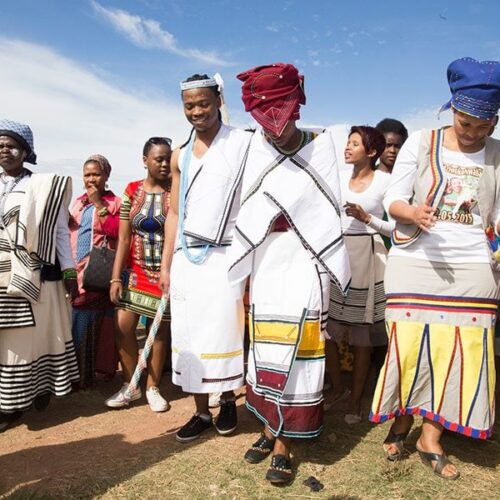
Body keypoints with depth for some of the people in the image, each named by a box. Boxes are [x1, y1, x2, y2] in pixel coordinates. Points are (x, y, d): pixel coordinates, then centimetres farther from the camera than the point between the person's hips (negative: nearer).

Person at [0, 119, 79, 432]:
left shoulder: (44, 188, 2)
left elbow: (61, 231, 2)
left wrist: (69, 271, -3)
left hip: (33, 276, -3)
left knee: (30, 335, 3)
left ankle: (39, 387, 17)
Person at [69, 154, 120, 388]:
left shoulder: (114, 202, 3)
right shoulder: (77, 203, 17)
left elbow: (116, 231, -12)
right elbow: (67, 234, 18)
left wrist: (98, 204, -11)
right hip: (75, 273, 5)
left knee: (96, 325, -2)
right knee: (75, 325, 6)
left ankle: (88, 375, 7)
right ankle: (76, 373, 17)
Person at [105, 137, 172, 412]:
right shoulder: (132, 191, 1)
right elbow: (123, 239, 0)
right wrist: (116, 277, -5)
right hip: (135, 270, 2)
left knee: (160, 328, 7)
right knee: (122, 326, -2)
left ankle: (152, 387, 23)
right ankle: (130, 386, 17)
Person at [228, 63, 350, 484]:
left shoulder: (321, 146, 0)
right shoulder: (253, 149, 4)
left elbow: (329, 213, 3)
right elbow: (245, 213, 5)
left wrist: (331, 267, 1)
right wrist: (246, 267, 3)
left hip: (303, 261, -2)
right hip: (264, 260, 3)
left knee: (294, 350, -4)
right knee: (265, 349, 8)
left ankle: (282, 442, 8)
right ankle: (271, 427, 24)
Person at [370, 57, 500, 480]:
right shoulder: (420, 144, 0)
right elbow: (393, 201, -3)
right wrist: (413, 213, -25)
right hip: (416, 263, -2)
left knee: (460, 351, 2)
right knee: (410, 346, 0)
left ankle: (432, 439, 18)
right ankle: (401, 422, 24)